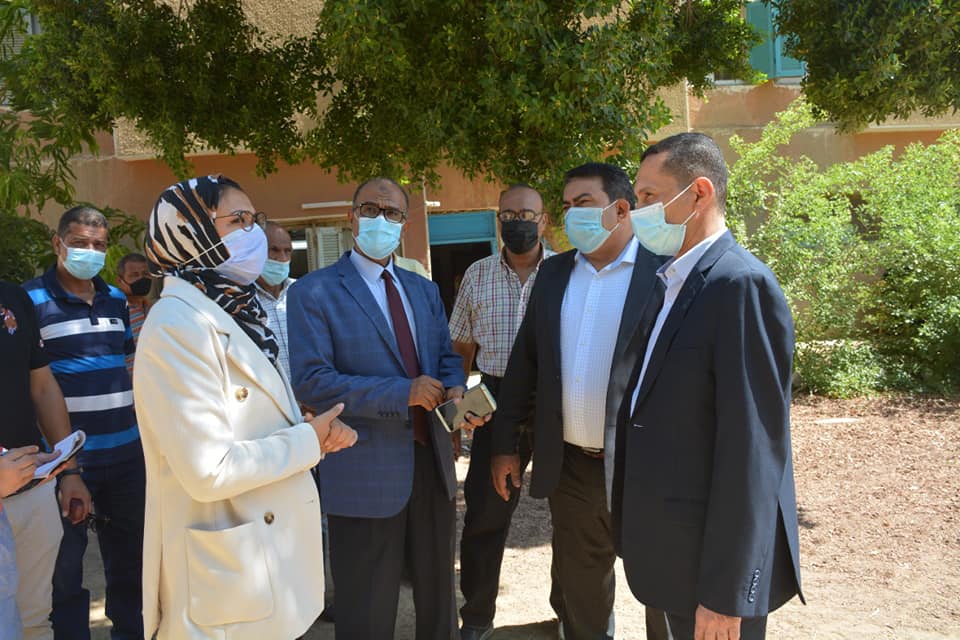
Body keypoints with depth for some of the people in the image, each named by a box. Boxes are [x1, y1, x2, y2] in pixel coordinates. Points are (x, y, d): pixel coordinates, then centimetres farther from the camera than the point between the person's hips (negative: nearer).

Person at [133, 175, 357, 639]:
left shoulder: (236, 313, 9)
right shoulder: (178, 326, -21)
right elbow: (209, 470, -26)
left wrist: (314, 428, -3)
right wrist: (309, 439, -15)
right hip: (227, 572, -8)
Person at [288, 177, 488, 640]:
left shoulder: (425, 290, 11)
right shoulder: (314, 292, -9)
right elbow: (310, 381, -17)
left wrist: (454, 389, -10)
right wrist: (402, 393, -23)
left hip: (432, 460, 6)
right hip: (365, 472, -5)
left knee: (438, 595, 23)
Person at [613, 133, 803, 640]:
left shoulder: (740, 284, -19)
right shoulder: (673, 281, 8)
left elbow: (751, 449, -22)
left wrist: (724, 594, -19)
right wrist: (637, 531, 12)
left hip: (712, 556, -8)